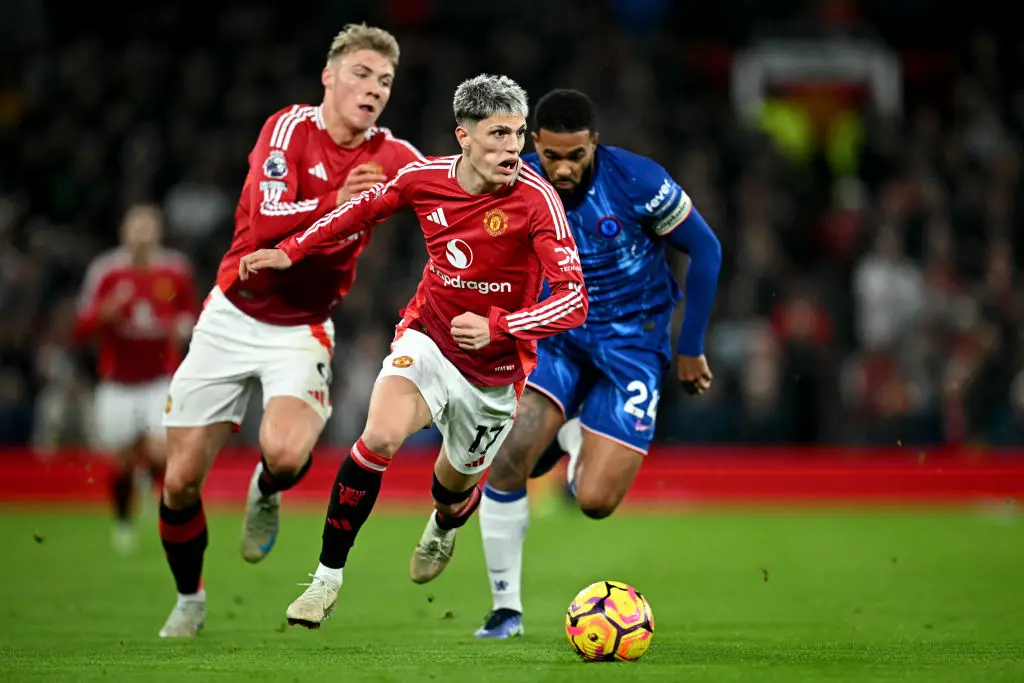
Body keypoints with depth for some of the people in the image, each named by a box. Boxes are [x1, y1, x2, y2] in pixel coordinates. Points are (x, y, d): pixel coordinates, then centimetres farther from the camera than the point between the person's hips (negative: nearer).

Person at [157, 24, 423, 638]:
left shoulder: (391, 156, -4)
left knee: (285, 453, -29)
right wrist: (337, 202, -34)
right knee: (180, 482, 2)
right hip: (232, 315, 0)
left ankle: (266, 495, 9)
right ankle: (189, 599, 28)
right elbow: (266, 220, -24)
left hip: (303, 329, 0)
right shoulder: (291, 128, -12)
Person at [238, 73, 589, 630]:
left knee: (457, 479, 17)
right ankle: (327, 578, -12)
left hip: (494, 370, -1)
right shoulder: (424, 177, -12)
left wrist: (497, 327, -41)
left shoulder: (536, 199, -24)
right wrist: (292, 250, 10)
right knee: (380, 437, -26)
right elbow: (365, 208, 11)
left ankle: (444, 528, 60)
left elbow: (573, 301, -28)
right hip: (427, 338, 1)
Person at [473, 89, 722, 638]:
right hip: (554, 335, 2)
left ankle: (569, 435, 24)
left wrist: (690, 347, -2)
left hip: (631, 345, -2)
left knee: (595, 502, -14)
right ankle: (506, 607, -3)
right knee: (507, 458, -23)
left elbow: (705, 250, -5)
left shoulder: (636, 181, -18)